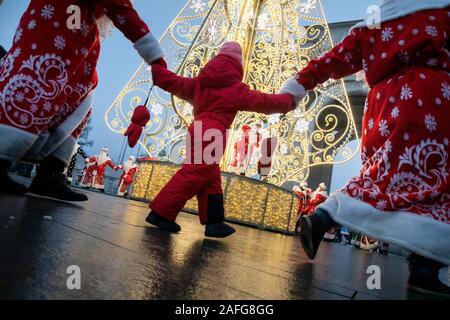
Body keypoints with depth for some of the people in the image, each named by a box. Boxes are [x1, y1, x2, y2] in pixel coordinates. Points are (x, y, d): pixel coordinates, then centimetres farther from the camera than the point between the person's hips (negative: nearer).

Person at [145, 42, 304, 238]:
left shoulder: (199, 82, 17)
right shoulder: (237, 89, 4)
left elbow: (171, 81, 20)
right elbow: (266, 102, 10)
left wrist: (156, 64, 37)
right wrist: (291, 100, 23)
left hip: (197, 131, 8)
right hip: (213, 134, -8)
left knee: (211, 179, 9)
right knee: (194, 176, -11)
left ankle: (214, 222, 9)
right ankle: (161, 213, -12)